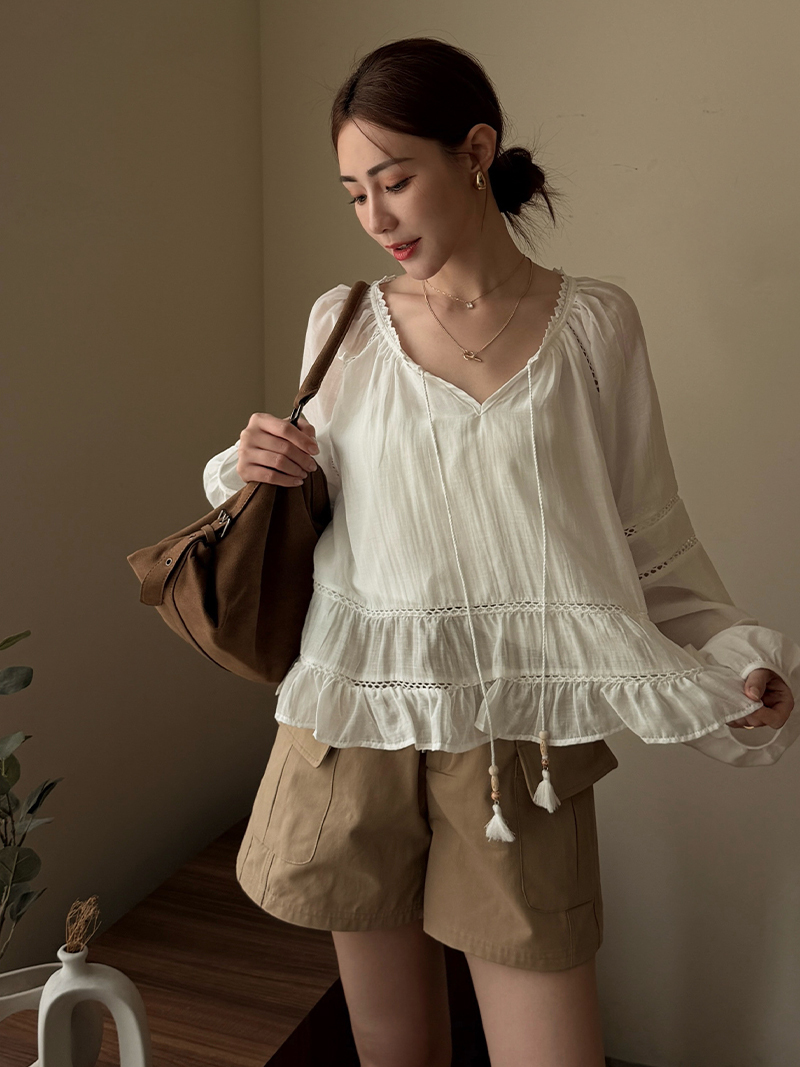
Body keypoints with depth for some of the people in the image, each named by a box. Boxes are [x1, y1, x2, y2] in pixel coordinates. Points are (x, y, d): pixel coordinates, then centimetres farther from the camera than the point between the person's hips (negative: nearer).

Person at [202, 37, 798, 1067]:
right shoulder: (344, 323, 5)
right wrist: (257, 473, -6)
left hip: (519, 738, -1)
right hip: (358, 716, 2)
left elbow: (647, 532, 4)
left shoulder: (594, 324, 0)